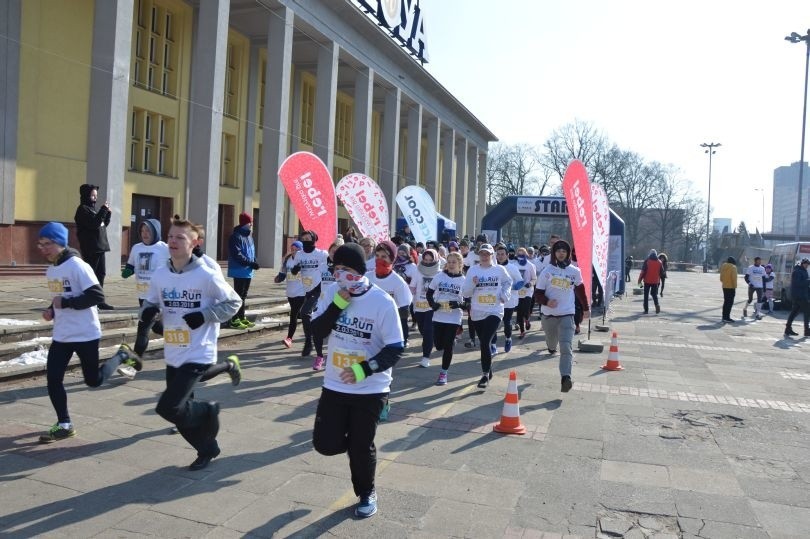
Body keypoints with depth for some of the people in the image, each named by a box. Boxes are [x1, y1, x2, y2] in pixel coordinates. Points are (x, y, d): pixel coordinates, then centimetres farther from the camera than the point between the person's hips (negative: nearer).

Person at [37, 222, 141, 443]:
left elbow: (97, 296, -24)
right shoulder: (51, 270, 8)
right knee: (53, 379, 2)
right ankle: (64, 425, 15)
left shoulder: (77, 266, -19)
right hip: (61, 335, 7)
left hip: (86, 334, -7)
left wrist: (65, 303, -24)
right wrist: (52, 310, 4)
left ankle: (121, 356, 31)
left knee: (93, 380, 6)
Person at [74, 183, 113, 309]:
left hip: (99, 246, 9)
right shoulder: (83, 209, -9)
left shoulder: (93, 208, 18)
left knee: (101, 273, 11)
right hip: (90, 248, -9)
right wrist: (103, 209, -19)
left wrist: (108, 213, 5)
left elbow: (103, 224, 19)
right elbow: (94, 223, -22)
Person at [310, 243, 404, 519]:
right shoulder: (331, 292, -4)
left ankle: (367, 494, 35)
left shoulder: (383, 302, -17)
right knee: (326, 444, 3)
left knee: (361, 447, 7)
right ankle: (351, 440, 39)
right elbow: (317, 331, -8)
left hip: (370, 389, -3)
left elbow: (395, 350, -15)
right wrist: (337, 305, -21)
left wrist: (364, 370, -28)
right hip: (334, 385, 4)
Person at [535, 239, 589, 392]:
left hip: (567, 315, -1)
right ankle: (551, 347, 57)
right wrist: (546, 301, -22)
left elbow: (580, 289, 18)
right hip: (549, 314, 1)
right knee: (551, 342, 20)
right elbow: (538, 292, -2)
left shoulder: (575, 271, 2)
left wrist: (585, 308, 23)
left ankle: (565, 378, -25)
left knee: (566, 347, -17)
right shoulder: (547, 271, -3)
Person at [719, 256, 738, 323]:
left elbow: (721, 277, 15)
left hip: (724, 287, 7)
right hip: (731, 287, -7)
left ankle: (724, 317, 17)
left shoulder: (723, 266, 10)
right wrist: (735, 287, -11)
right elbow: (734, 278, -16)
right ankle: (727, 317, -9)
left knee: (726, 301, 15)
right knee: (730, 302, -5)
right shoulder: (733, 267, -11)